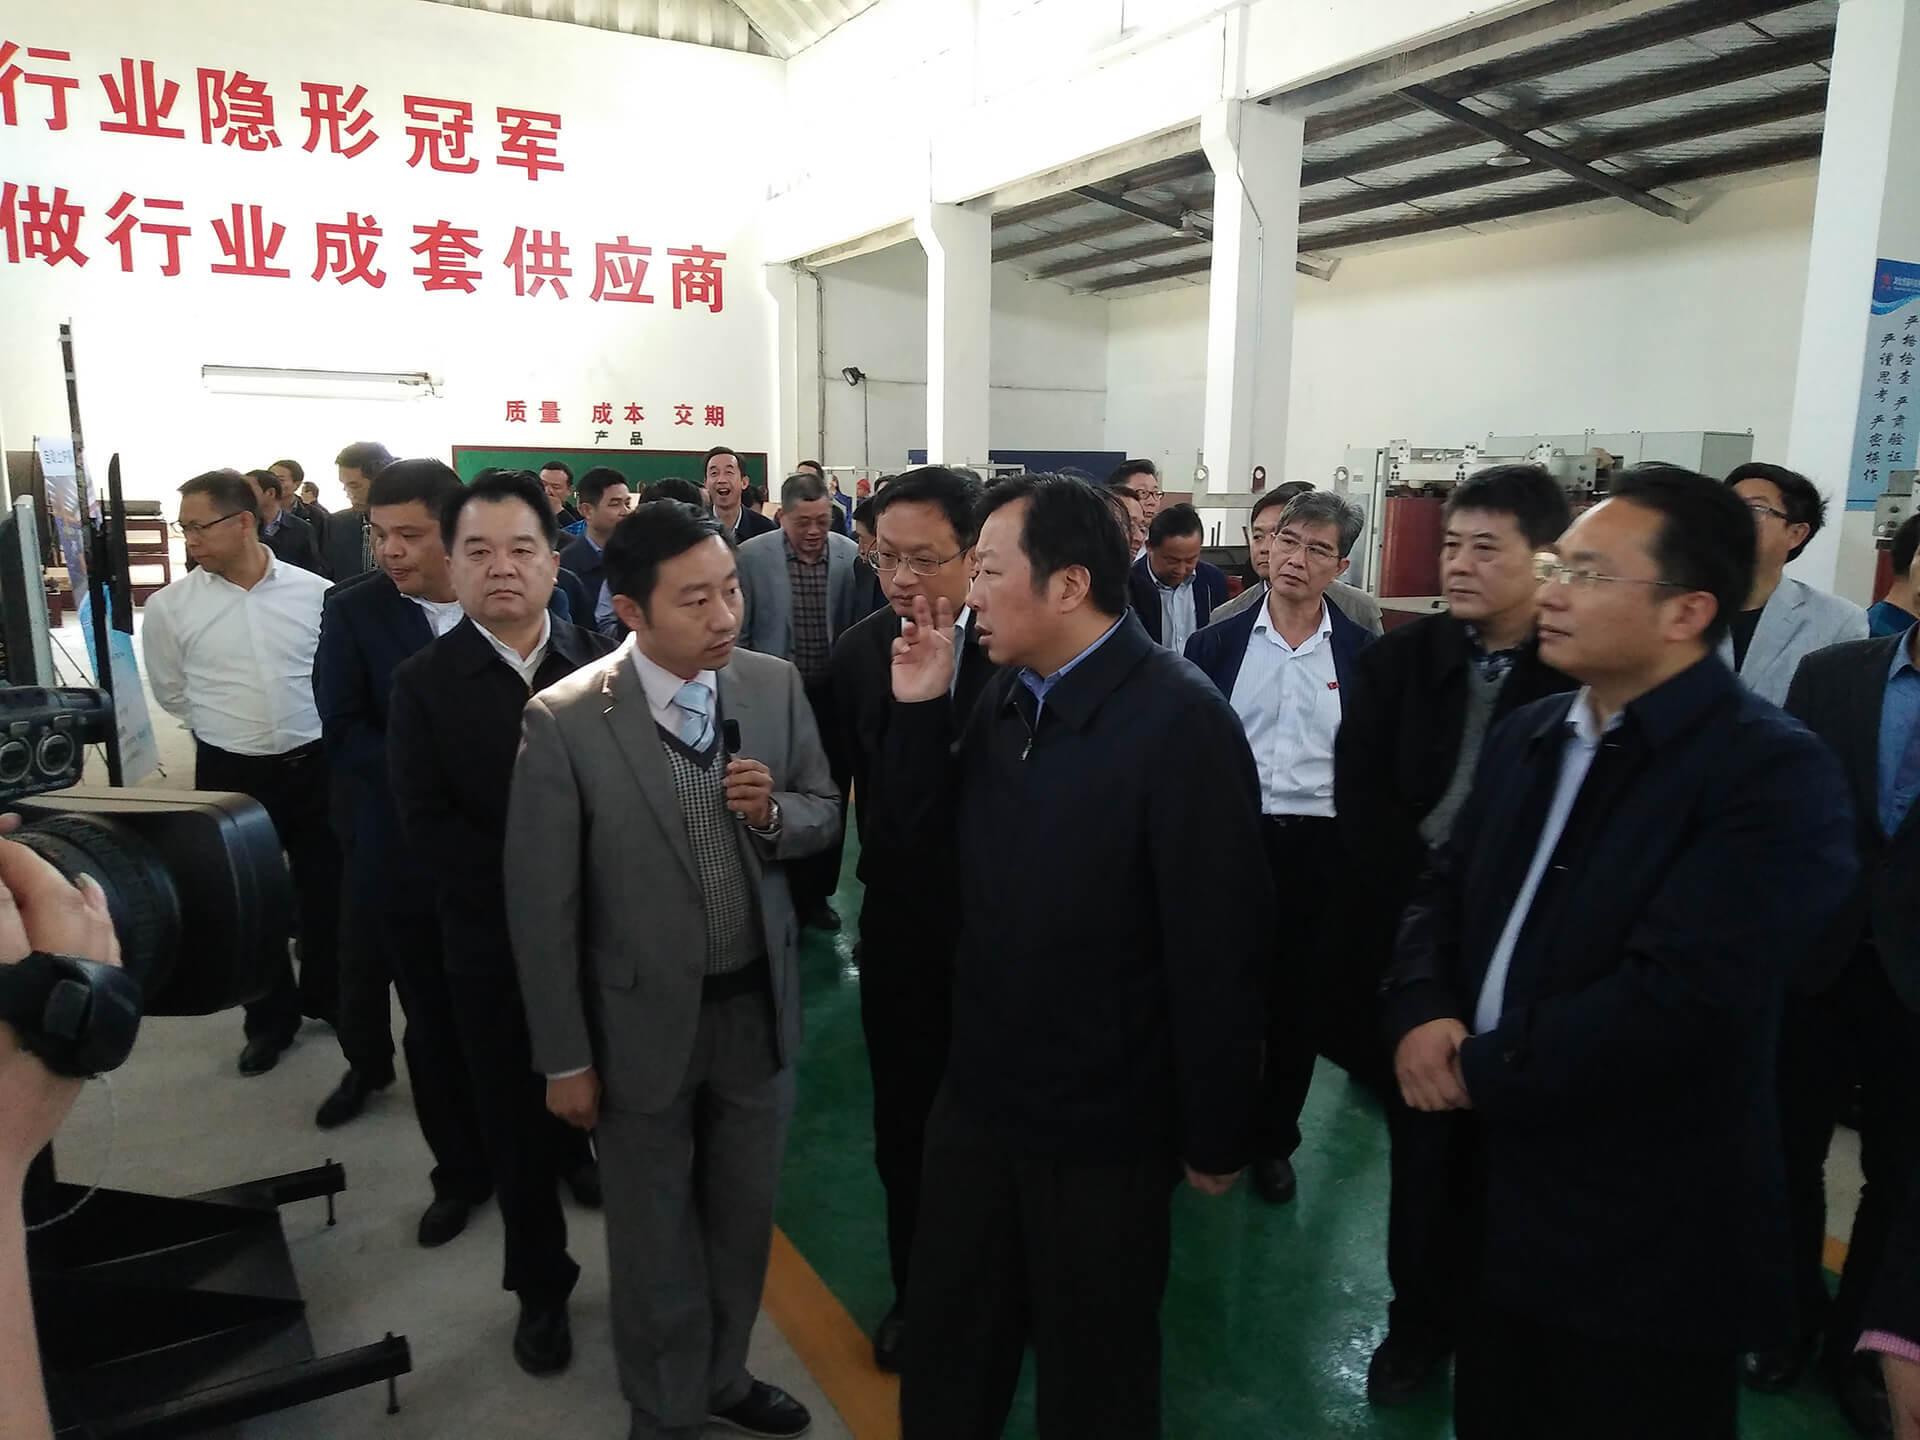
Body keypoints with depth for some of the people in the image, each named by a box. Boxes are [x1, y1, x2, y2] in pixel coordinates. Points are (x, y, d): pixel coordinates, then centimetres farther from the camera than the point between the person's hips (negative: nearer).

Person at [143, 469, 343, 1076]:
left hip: (315, 767, 0)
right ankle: (270, 1017, 31)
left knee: (325, 892, 14)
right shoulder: (170, 606, -6)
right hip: (230, 775, 0)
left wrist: (300, 727, 5)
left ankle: (325, 996, 36)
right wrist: (233, 726, 8)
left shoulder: (316, 593, -8)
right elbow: (172, 694, 8)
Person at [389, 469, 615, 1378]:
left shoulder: (605, 662, -3)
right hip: (493, 945, -1)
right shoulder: (424, 682, -5)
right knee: (514, 1123, 12)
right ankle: (540, 1286, 33)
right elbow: (426, 820, -10)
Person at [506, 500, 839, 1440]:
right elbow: (541, 904, -12)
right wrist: (565, 1057, -8)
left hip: (758, 1004, 3)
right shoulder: (564, 720, -18)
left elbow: (825, 815, 4)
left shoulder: (776, 686, -7)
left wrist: (774, 811, -20)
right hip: (643, 1020, -3)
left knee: (744, 1216, 22)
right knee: (656, 1235, 18)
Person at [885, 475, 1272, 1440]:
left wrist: (1215, 1136, -13)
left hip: (1105, 1120, -6)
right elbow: (937, 856, 2)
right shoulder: (1008, 693, 0)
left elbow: (1217, 948, -19)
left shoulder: (1179, 721, -22)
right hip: (980, 1090, 6)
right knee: (948, 1351, 24)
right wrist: (922, 712, -9)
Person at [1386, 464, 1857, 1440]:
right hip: (1496, 1196, 7)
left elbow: (1677, 998, -28)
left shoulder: (1775, 775, -18)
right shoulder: (1529, 736, 7)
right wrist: (1420, 1013, -10)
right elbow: (1443, 893, 10)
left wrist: (1479, 1071, -18)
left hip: (1646, 1244, -6)